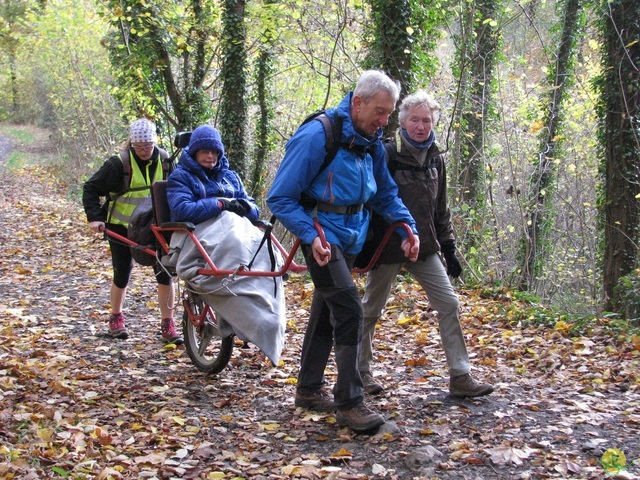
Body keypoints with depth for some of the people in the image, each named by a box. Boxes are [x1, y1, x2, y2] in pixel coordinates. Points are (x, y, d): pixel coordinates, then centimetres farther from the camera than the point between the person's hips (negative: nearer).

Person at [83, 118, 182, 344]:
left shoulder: (165, 161, -3)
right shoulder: (119, 163, -13)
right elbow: (91, 189, -7)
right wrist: (95, 217, -17)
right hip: (121, 229, -2)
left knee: (165, 273, -7)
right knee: (122, 276, 6)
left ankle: (168, 324, 3)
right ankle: (116, 318, 30)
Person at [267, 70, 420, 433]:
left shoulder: (372, 143, 2)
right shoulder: (316, 138, -21)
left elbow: (386, 194, 16)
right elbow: (280, 198, -19)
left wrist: (407, 227, -1)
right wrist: (311, 236, -30)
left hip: (352, 236, 8)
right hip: (322, 235, -8)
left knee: (326, 311, 16)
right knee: (349, 307, -18)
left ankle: (309, 390, 29)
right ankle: (349, 402, -11)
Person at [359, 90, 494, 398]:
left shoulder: (435, 159, 8)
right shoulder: (387, 155, -12)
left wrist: (448, 248, 13)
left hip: (425, 247, 6)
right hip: (389, 246, -5)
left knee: (449, 304, -1)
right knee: (371, 309, 7)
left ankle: (460, 376, 4)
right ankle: (361, 371, 24)